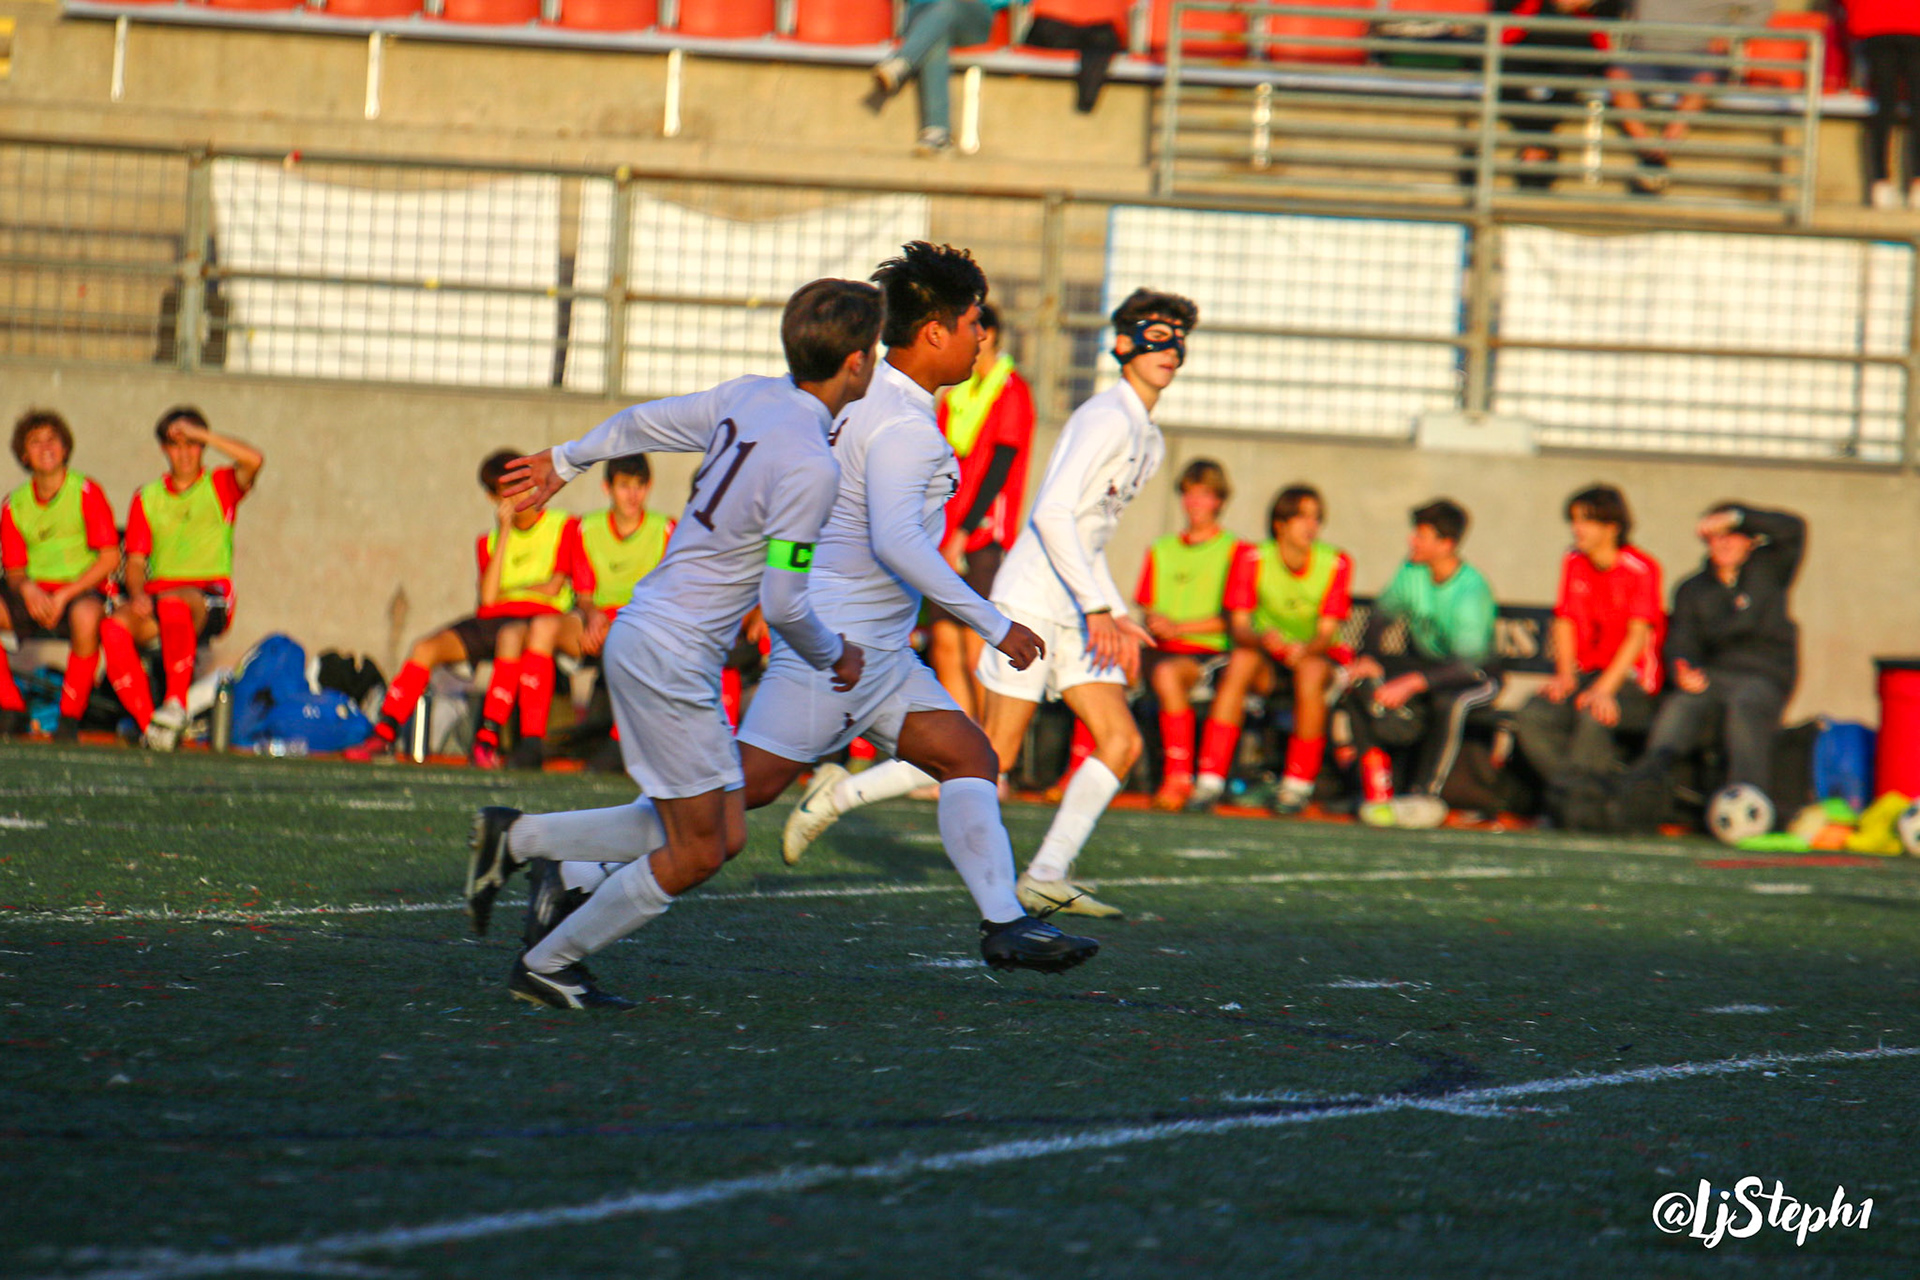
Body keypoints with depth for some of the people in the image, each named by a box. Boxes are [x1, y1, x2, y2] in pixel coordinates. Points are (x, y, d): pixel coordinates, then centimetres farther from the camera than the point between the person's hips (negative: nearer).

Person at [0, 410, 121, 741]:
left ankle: (71, 716, -26)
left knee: (86, 615, -40)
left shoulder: (86, 493, -3)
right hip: (35, 597, 4)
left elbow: (110, 558, -7)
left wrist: (64, 596, -16)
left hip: (82, 591, -4)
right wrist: (27, 589, -15)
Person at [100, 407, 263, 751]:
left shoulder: (220, 487, 11)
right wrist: (138, 594, -9)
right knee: (114, 626, -30)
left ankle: (176, 700, -32)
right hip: (159, 590, 3)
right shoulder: (147, 499, 19)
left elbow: (254, 461, -11)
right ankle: (147, 721, -31)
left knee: (173, 602, -40)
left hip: (212, 595, -3)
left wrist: (198, 433, -8)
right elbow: (135, 561, 12)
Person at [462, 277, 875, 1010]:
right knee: (695, 854, 1)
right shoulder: (811, 468, -21)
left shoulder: (748, 398, 4)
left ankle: (515, 839, 16)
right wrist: (833, 658, 3)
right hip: (670, 658, -9)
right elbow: (782, 603, -17)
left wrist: (566, 461, 37)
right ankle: (547, 967, 11)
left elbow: (645, 422, 19)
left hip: (644, 638, 9)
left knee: (722, 834, 12)